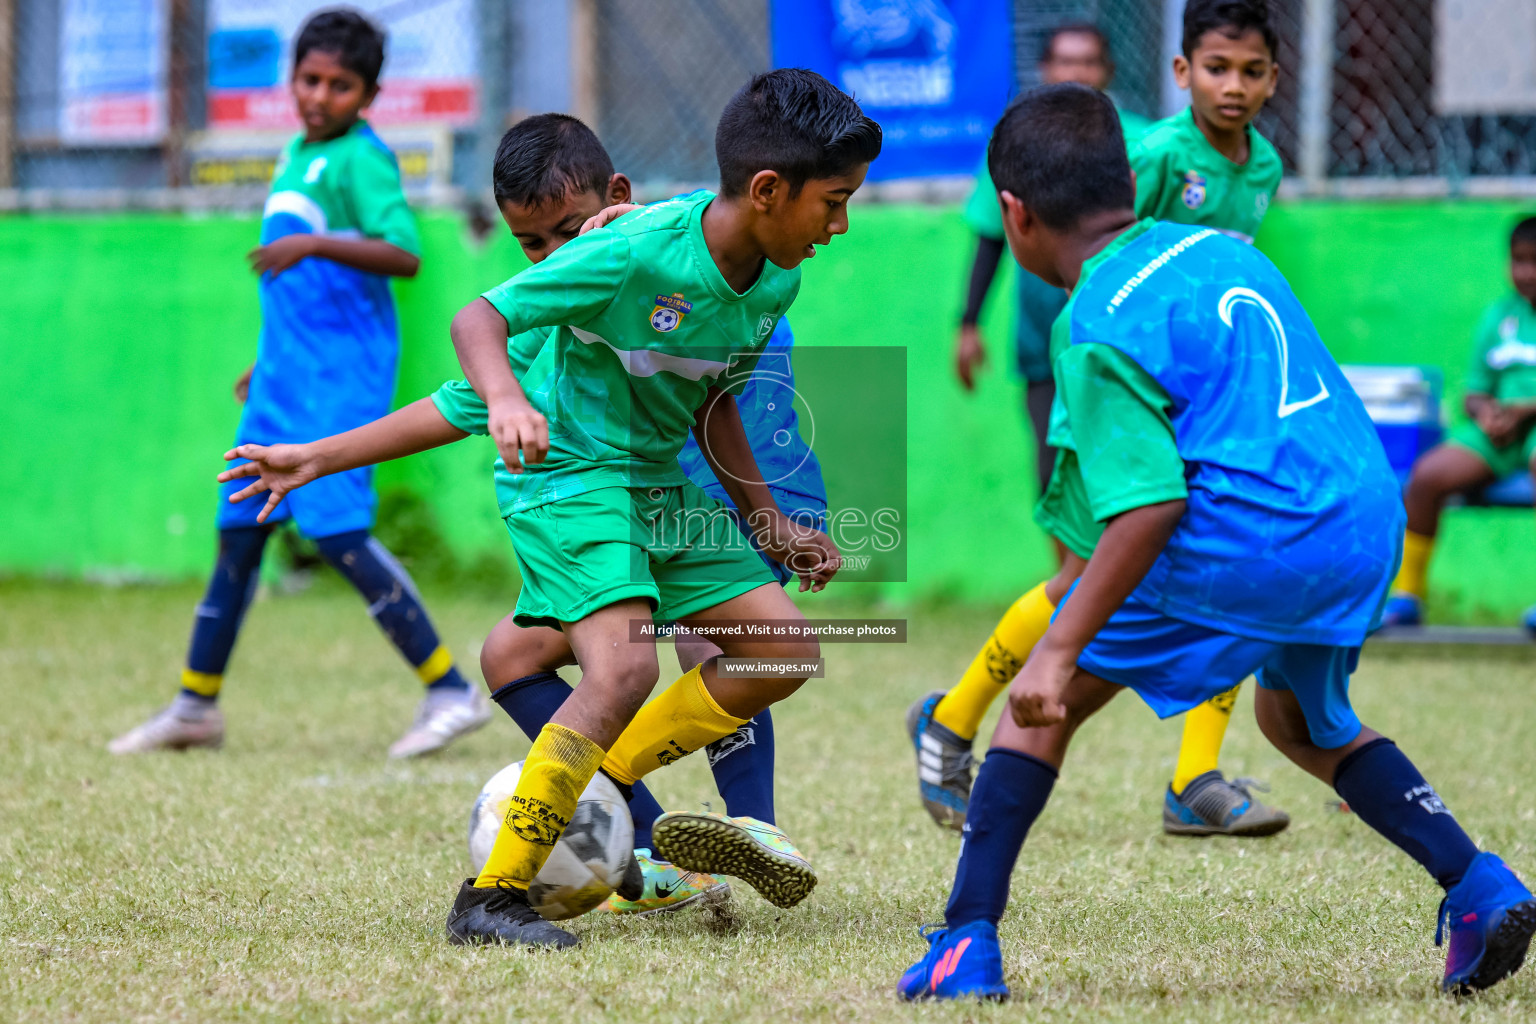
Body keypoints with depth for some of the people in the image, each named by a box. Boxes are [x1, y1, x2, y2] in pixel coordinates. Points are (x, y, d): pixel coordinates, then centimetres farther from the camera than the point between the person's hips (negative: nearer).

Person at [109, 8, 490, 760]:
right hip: (285, 378, 9)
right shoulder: (297, 154, 15)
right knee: (239, 528, 12)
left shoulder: (361, 160, -12)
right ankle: (195, 706, 22)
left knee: (337, 529, -15)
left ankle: (451, 692, -9)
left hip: (342, 377, -9)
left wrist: (314, 244, -37)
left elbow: (402, 255, -26)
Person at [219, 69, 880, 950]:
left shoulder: (774, 283, -2)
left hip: (659, 481, 8)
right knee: (624, 668, -27)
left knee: (784, 650, 2)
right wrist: (507, 398, -42)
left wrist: (768, 523, 16)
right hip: (568, 473, -8)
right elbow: (478, 321, -23)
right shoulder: (635, 252, -25)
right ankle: (494, 897, -21)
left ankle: (595, 784, 12)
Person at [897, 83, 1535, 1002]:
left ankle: (969, 944, 1)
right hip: (1373, 520, 8)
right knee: (1300, 717, 33)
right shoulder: (1222, 250, 16)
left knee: (1048, 703, 7)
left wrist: (1062, 651, -16)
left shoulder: (1099, 329, -7)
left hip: (1246, 540, -8)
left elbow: (1149, 506, -16)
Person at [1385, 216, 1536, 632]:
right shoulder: (1498, 317, 16)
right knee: (1428, 473, -19)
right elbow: (1475, 391, 18)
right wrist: (1484, 410, -5)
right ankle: (1406, 594, -6)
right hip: (1500, 429, 5)